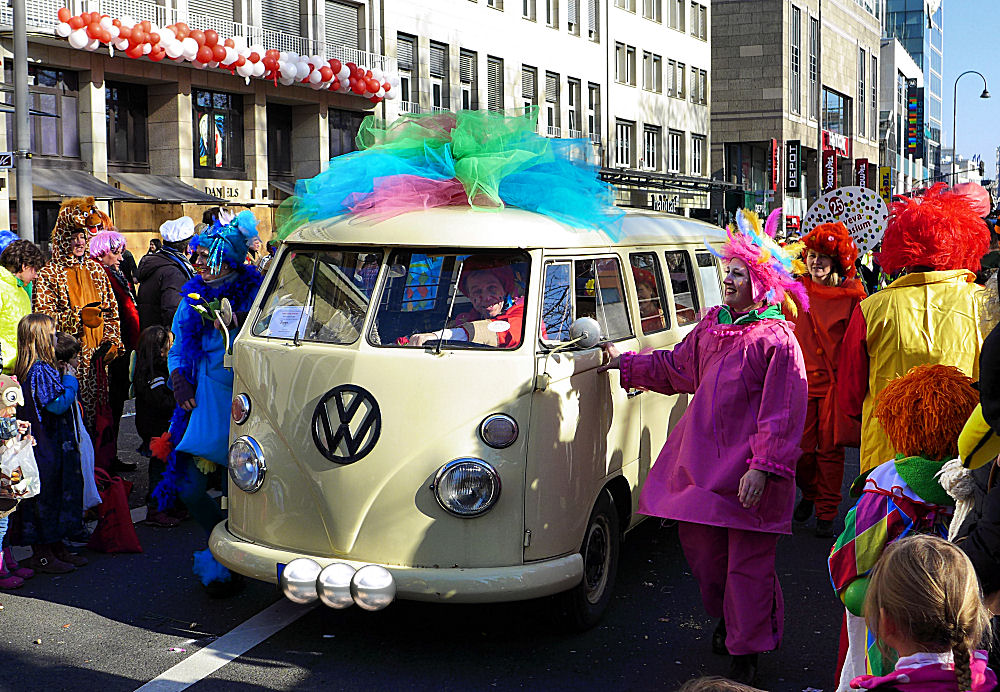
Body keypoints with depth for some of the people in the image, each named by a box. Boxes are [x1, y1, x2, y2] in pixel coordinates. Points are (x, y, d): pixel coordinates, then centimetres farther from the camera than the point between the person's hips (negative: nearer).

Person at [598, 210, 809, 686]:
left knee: (748, 563, 1)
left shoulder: (777, 340, -12)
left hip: (748, 471, -7)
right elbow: (676, 368, 26)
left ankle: (746, 652, 15)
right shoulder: (712, 326, 11)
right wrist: (625, 364, 27)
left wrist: (763, 467, -22)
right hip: (702, 460, 7)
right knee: (699, 542, 16)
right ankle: (728, 616, 41)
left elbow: (783, 414, -16)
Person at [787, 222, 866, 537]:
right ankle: (809, 494, 31)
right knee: (801, 447, 2)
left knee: (830, 449, 1)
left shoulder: (851, 296, -3)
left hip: (836, 382, -2)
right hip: (802, 380, 2)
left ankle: (826, 512, 15)